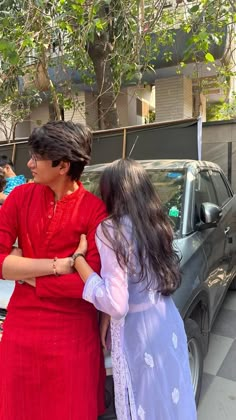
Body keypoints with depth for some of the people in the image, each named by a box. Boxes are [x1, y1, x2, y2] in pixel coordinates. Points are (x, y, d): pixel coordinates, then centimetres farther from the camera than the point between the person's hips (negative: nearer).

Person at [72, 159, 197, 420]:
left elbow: (116, 304, -23)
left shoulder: (111, 230, -19)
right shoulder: (157, 223, 3)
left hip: (138, 331, -6)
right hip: (169, 323, 7)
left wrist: (78, 258, -16)